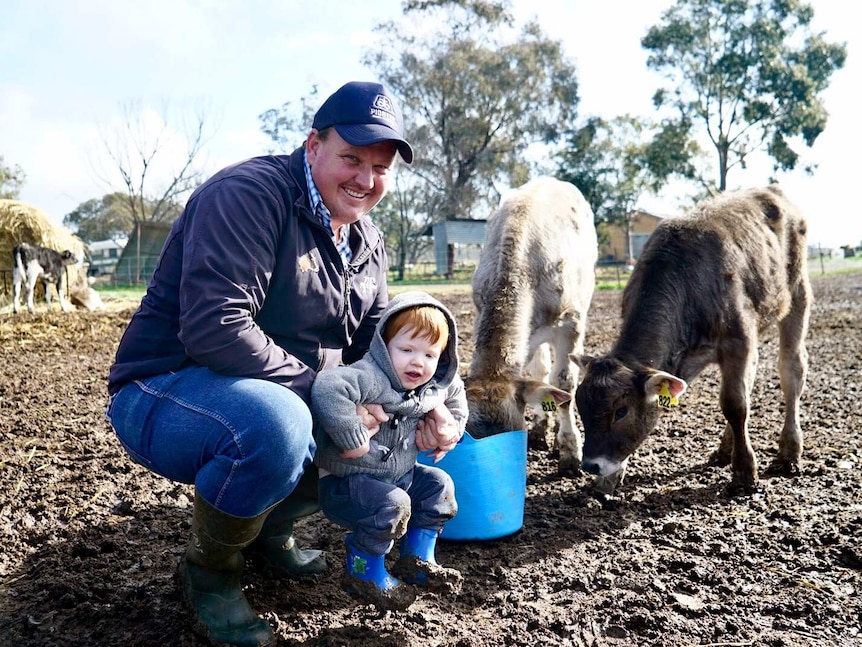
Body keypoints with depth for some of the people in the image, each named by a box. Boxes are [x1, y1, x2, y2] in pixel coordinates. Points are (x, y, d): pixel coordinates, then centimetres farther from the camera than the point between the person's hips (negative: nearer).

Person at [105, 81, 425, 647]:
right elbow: (215, 330, -30)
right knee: (276, 425, -38)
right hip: (168, 392, -8)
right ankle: (208, 572, -6)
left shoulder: (369, 244, 8)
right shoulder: (249, 195, -20)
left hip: (279, 399, 8)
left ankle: (270, 528, 19)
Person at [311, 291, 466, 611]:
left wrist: (451, 430, 10)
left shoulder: (437, 384, -2)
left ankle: (417, 560, 20)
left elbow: (455, 396, 23)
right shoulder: (370, 377, -29)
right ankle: (364, 572, -3)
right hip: (346, 480, -8)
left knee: (439, 486, 9)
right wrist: (353, 440, -41)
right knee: (392, 505, -28)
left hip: (399, 473, 8)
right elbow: (327, 389, -47)